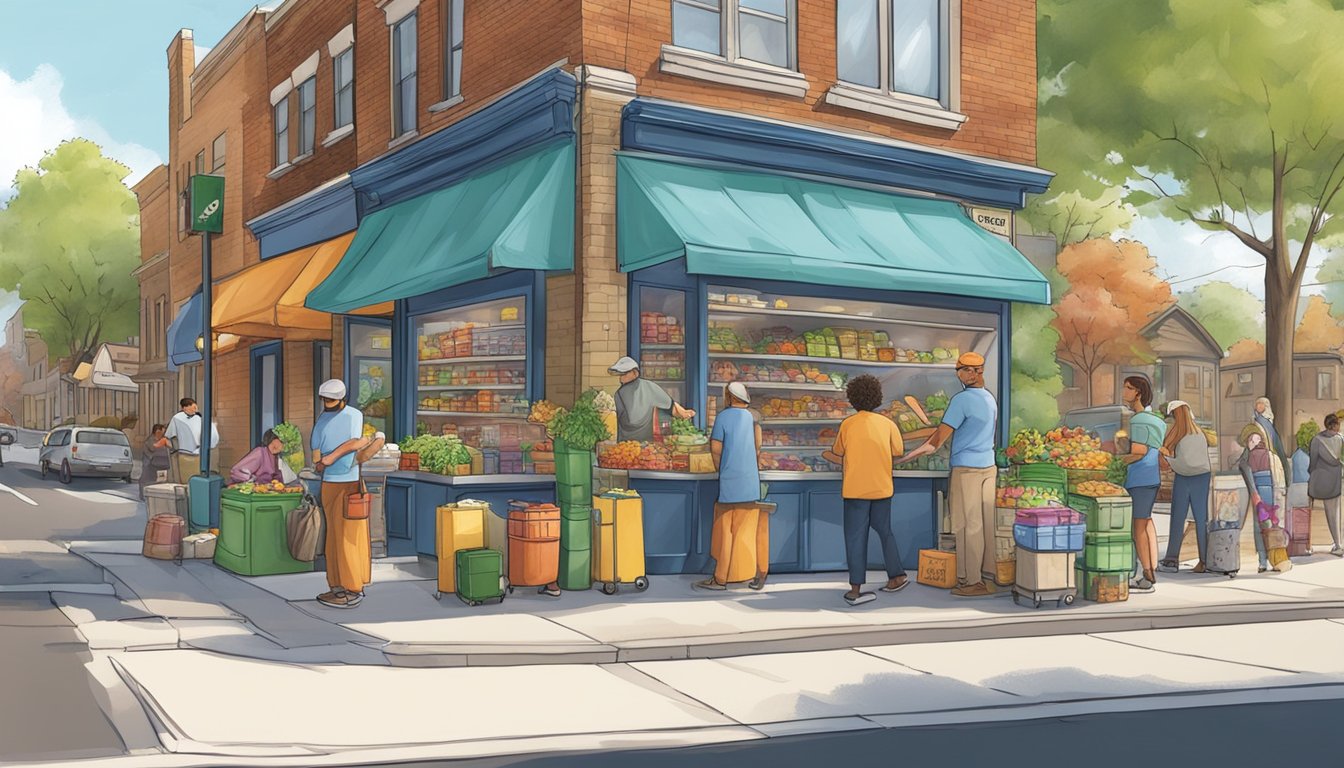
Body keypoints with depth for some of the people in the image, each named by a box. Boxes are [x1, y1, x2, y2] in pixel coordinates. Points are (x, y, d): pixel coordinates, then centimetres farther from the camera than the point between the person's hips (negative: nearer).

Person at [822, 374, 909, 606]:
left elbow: (840, 457, 5)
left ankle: (856, 589, -1)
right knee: (885, 531, 18)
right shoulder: (887, 424, 0)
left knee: (856, 537, 1)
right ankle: (896, 577, 25)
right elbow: (895, 458, 1)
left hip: (855, 489, -2)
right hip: (882, 488, 2)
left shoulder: (847, 424, -4)